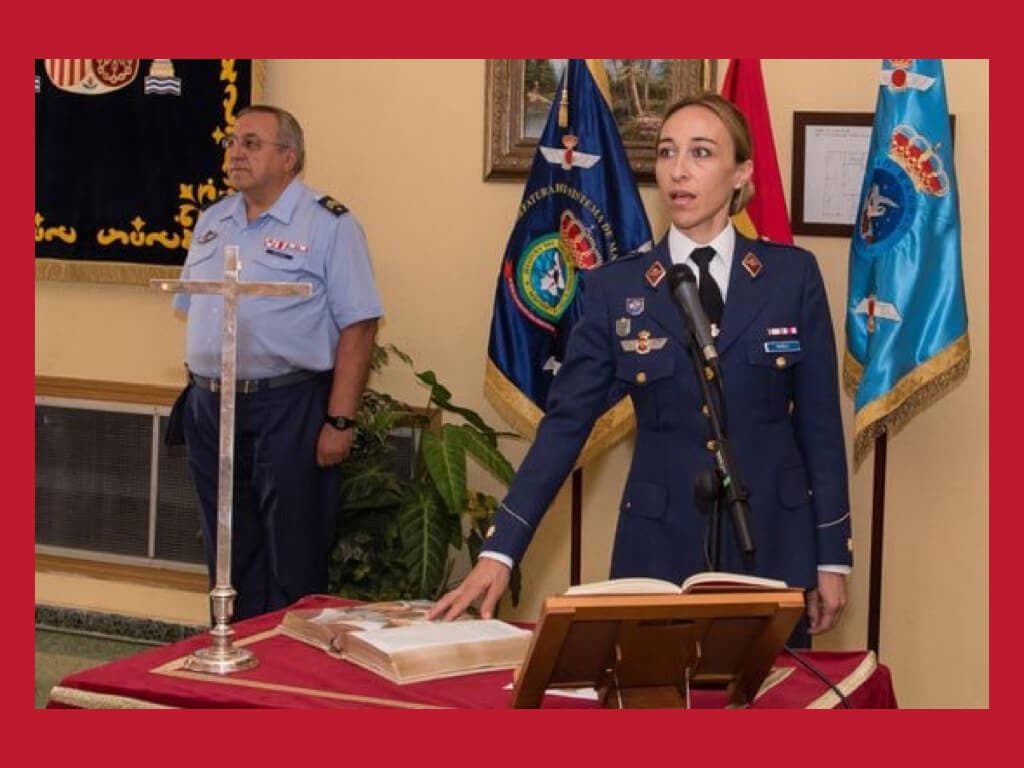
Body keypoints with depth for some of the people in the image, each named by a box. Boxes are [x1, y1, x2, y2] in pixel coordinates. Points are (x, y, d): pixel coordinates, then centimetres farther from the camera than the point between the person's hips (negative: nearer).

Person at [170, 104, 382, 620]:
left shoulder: (328, 225, -6)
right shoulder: (211, 221, 14)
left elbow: (358, 327, -11)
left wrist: (340, 421, -16)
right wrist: (198, 389, 12)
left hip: (289, 409, -6)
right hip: (209, 408, 6)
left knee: (292, 559, 0)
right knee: (228, 553, 13)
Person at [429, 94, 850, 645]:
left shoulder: (792, 275, 0)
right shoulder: (615, 287, 0)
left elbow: (819, 420, 2)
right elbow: (566, 420, -2)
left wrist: (832, 558, 1)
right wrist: (499, 551, -10)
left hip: (774, 542, 0)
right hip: (659, 544, 0)